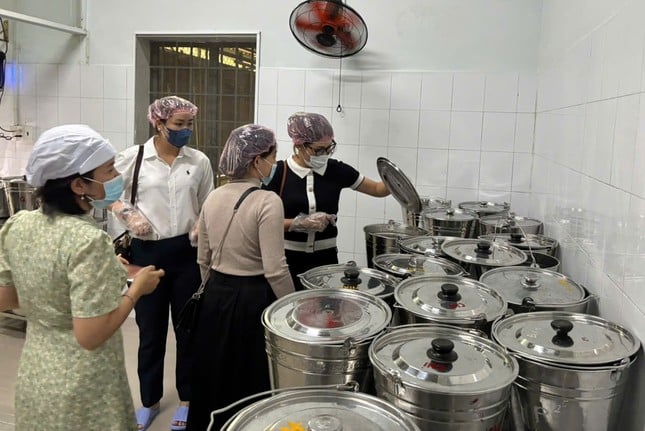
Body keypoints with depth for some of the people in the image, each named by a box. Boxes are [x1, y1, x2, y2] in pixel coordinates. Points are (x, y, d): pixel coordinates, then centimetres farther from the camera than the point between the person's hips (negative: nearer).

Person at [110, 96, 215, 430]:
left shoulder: (199, 161, 1)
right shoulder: (132, 157, -4)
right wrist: (129, 214, -11)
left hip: (187, 252, 1)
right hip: (147, 253, -1)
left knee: (188, 327, 11)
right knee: (150, 330, 11)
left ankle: (186, 399, 30)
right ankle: (149, 401, 31)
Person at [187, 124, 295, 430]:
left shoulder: (212, 198, 2)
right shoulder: (267, 201, -19)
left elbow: (203, 260, 10)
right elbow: (275, 270, -20)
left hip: (216, 295, 7)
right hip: (253, 298, -6)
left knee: (215, 373, 20)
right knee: (251, 377, 10)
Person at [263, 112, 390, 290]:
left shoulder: (336, 170, 0)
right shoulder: (279, 173, -8)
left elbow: (378, 189, 9)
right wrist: (301, 222, -19)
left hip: (326, 257, 2)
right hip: (289, 259, -2)